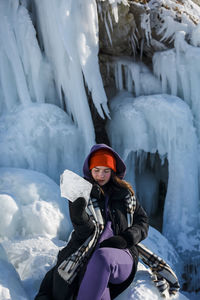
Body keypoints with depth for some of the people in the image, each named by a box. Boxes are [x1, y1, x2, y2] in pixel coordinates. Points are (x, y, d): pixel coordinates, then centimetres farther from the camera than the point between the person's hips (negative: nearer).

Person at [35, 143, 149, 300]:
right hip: (90, 255, 0)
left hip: (122, 254, 0)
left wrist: (125, 239, -5)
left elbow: (142, 222, 16)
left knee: (101, 257, -38)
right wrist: (78, 215, -27)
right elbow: (85, 232, -3)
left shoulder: (125, 192, 14)